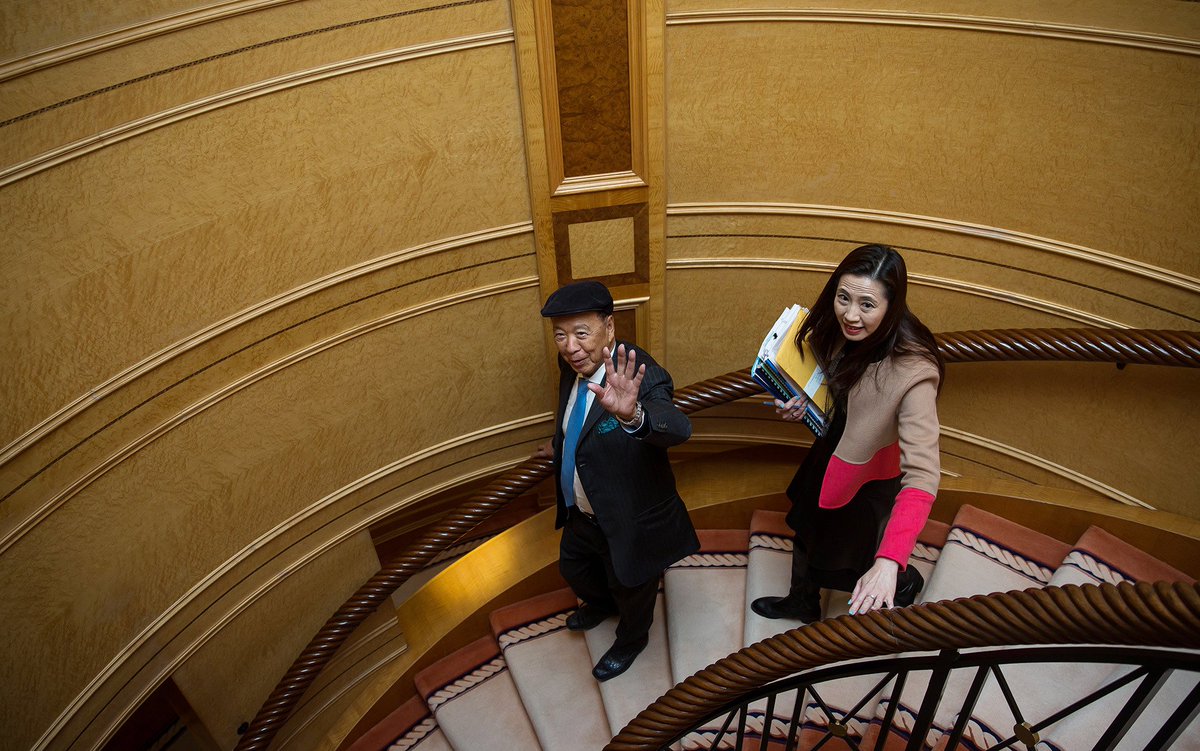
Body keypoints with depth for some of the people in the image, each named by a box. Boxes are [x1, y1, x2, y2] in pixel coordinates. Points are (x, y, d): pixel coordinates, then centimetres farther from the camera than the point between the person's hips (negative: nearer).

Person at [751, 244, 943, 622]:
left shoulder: (912, 373, -38)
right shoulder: (840, 330, -17)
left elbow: (922, 474, -43)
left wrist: (889, 561, -51)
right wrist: (800, 403, -14)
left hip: (868, 483, -6)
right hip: (828, 458, 6)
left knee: (830, 564, 16)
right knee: (806, 534, 29)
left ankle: (903, 581, 47)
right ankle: (801, 602, 60)